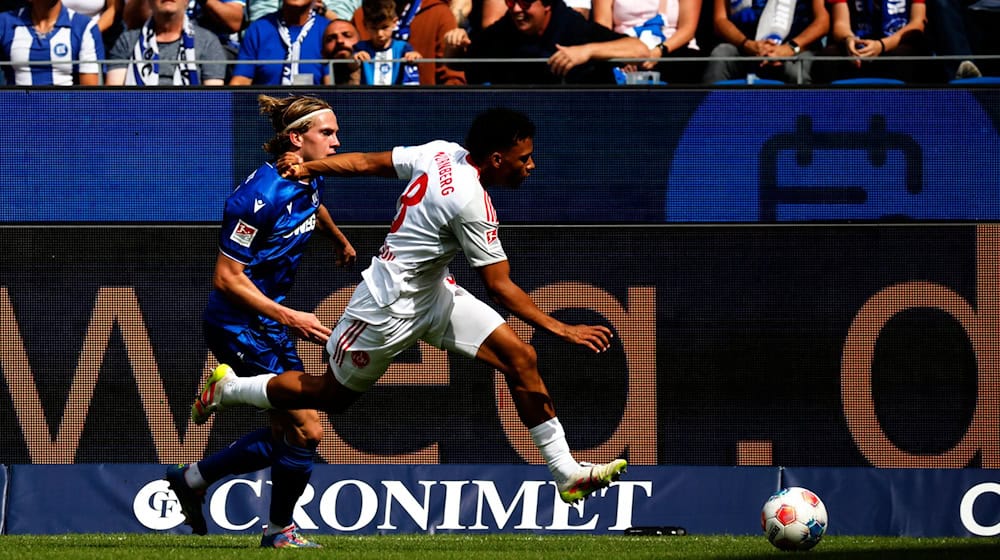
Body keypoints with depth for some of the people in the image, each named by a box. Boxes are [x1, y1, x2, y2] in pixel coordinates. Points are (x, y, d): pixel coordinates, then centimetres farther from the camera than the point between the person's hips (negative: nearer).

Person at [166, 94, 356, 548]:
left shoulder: (310, 182, 2)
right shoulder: (262, 196, -24)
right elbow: (226, 277, -23)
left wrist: (340, 242, 49)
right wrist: (289, 318, -26)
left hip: (270, 320, 9)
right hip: (240, 325, -9)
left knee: (285, 435, 11)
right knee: (307, 428, -9)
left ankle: (192, 479, 28)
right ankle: (279, 530, 12)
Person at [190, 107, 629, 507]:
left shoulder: (441, 154, -7)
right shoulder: (472, 202, -31)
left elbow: (369, 162, 0)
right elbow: (500, 288, -26)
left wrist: (307, 168, 9)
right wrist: (560, 329, -22)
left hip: (434, 293, 9)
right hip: (392, 308, -9)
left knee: (520, 358, -2)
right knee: (331, 395, 12)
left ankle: (567, 473, 1)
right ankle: (228, 389, 33)